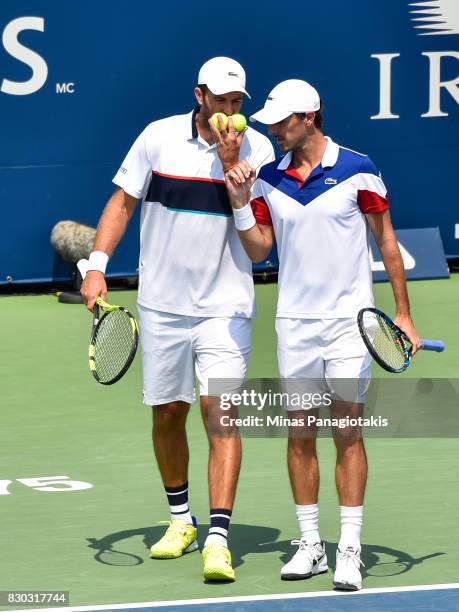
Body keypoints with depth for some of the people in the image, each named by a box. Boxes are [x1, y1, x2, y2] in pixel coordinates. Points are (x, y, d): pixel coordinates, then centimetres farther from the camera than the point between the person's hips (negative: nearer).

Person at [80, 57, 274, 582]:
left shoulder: (257, 149, -3)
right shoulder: (159, 137, -2)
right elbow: (123, 200, 4)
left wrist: (230, 165, -21)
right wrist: (97, 264, -4)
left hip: (224, 307, -2)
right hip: (162, 303, 2)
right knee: (166, 414, 11)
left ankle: (218, 539, -16)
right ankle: (180, 520, 30)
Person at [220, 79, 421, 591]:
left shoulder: (356, 170, -5)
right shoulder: (267, 179, 5)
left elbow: (386, 241, 1)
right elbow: (258, 249, 6)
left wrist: (403, 313, 0)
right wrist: (241, 202, -9)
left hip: (350, 319, -3)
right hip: (294, 322, 4)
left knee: (347, 433, -5)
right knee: (299, 434, 5)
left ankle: (349, 550, -3)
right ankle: (309, 544, 13)